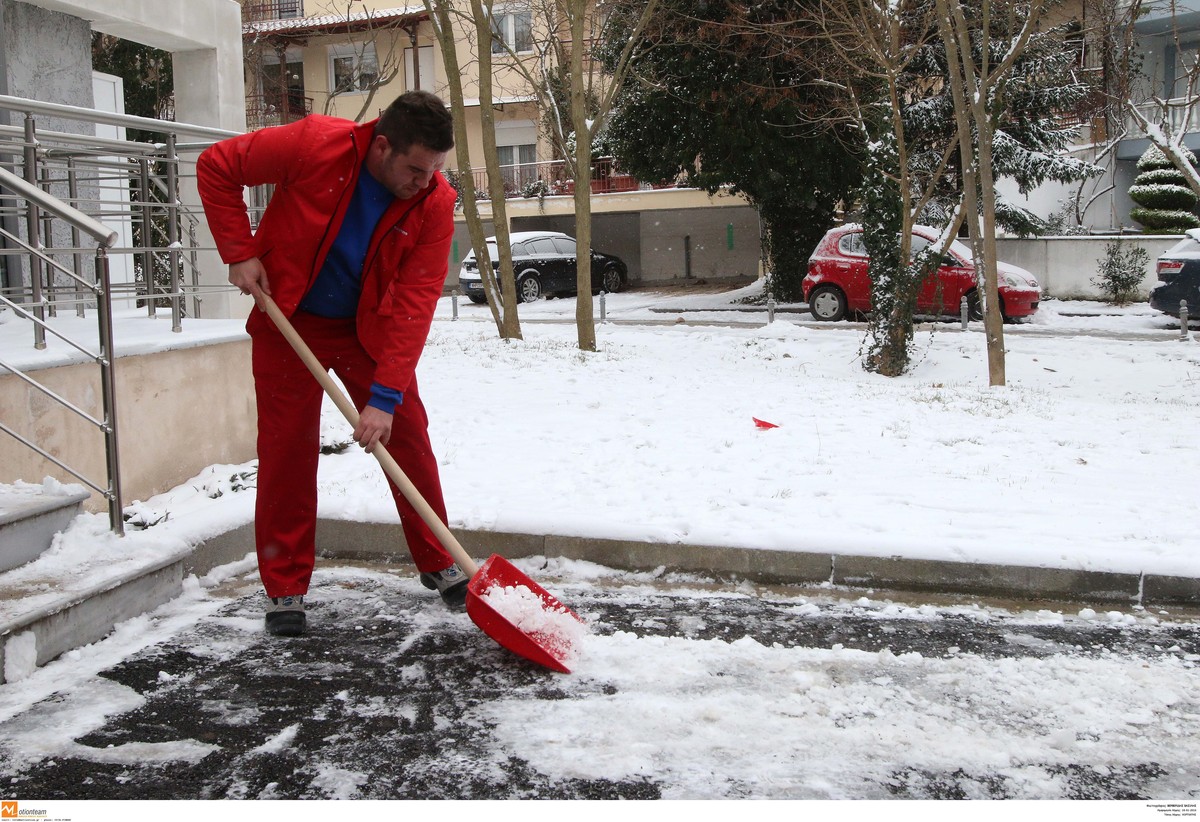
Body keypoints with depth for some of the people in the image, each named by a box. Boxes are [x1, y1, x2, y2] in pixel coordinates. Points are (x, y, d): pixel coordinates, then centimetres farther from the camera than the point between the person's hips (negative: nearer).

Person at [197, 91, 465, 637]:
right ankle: (285, 590, 12)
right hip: (289, 319, -1)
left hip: (371, 328, 2)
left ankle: (439, 567, 18)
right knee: (287, 449, 0)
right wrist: (240, 252, -18)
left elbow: (414, 303, -24)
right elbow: (216, 165, -12)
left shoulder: (435, 203, -21)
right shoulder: (314, 145, -26)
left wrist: (385, 397, -30)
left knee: (407, 438, 2)